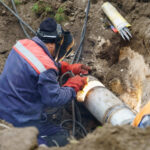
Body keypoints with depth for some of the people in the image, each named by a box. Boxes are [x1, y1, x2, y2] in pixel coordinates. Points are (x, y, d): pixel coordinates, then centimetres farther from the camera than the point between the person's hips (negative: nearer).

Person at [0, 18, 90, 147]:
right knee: (61, 137, 4)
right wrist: (74, 86, -1)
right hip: (19, 121, -8)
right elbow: (54, 99, -16)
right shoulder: (45, 67, -26)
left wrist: (69, 67, 13)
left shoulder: (23, 44, -1)